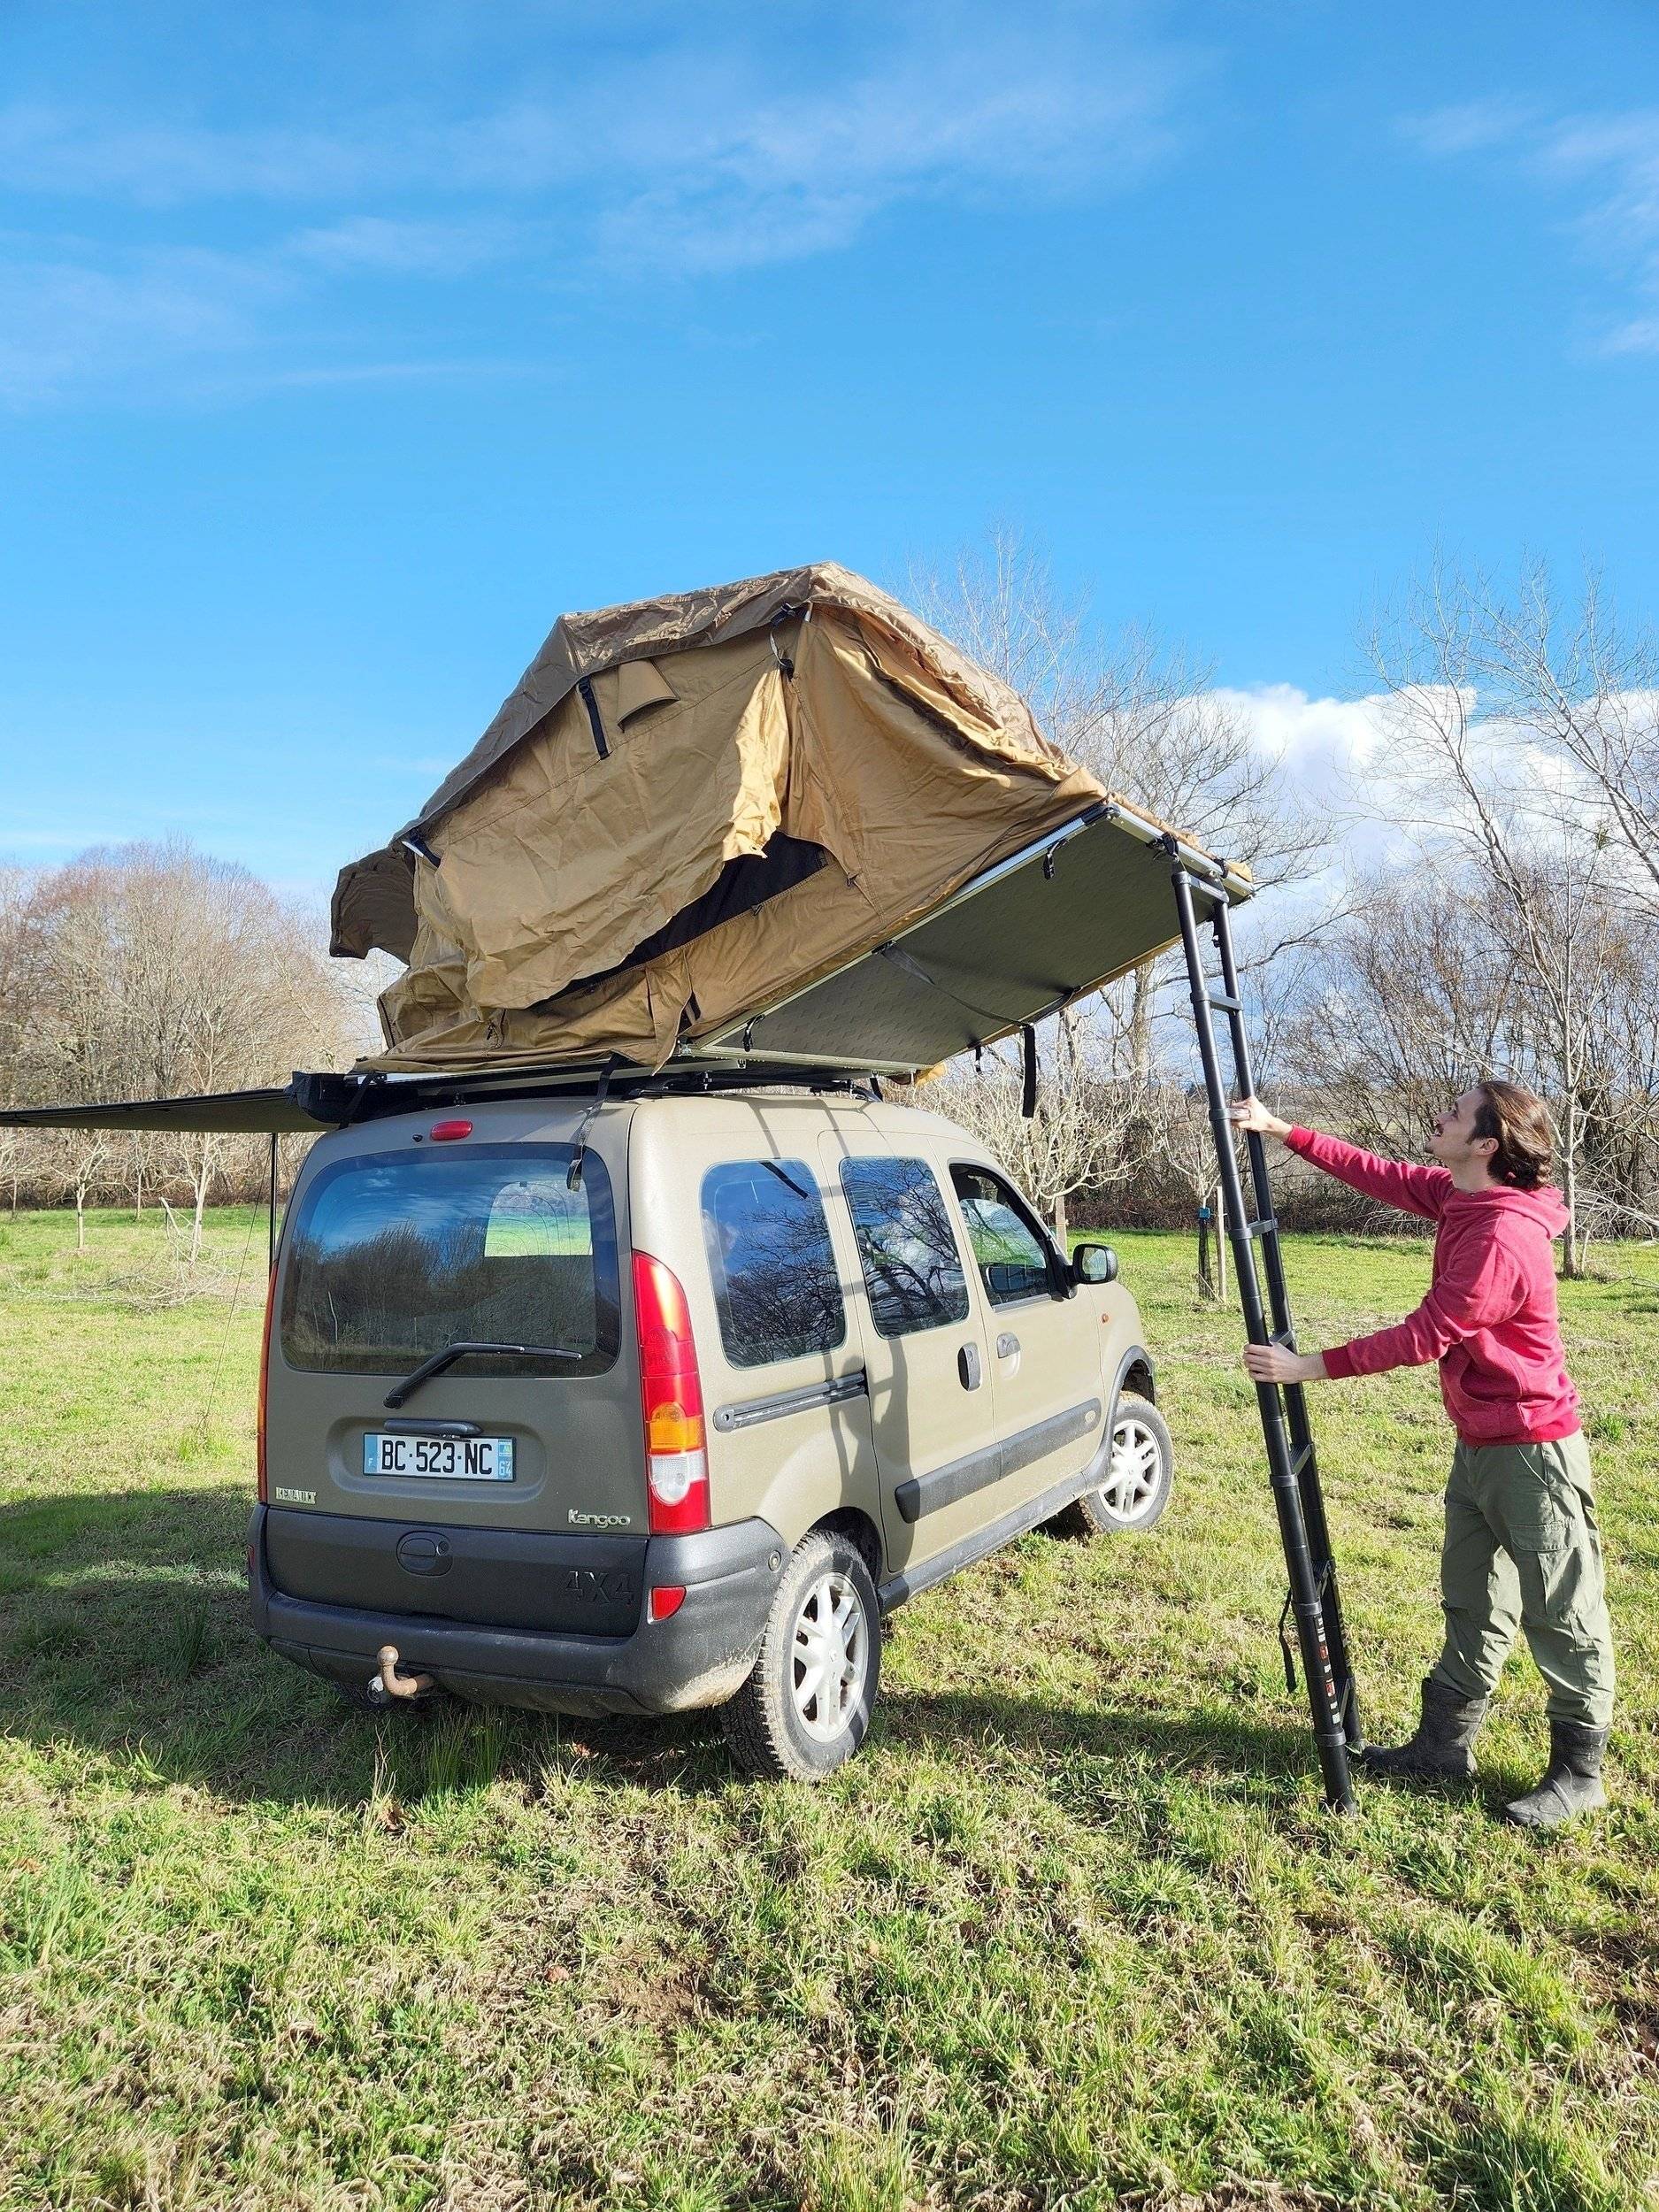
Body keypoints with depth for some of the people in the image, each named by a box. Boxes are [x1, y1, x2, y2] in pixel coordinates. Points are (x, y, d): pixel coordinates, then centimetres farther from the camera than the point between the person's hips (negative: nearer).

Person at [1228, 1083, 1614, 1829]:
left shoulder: (1502, 1238, -27)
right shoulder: (1457, 1198, 0)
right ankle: (1444, 1744, 29)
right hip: (1478, 1444, 10)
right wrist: (1281, 1130, 6)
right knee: (1471, 1605, 17)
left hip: (1532, 1450, -9)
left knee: (1563, 1615, 7)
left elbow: (1423, 1337, -25)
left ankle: (1579, 1772, 22)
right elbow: (1376, 1173, 11)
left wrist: (1311, 1367, -20)